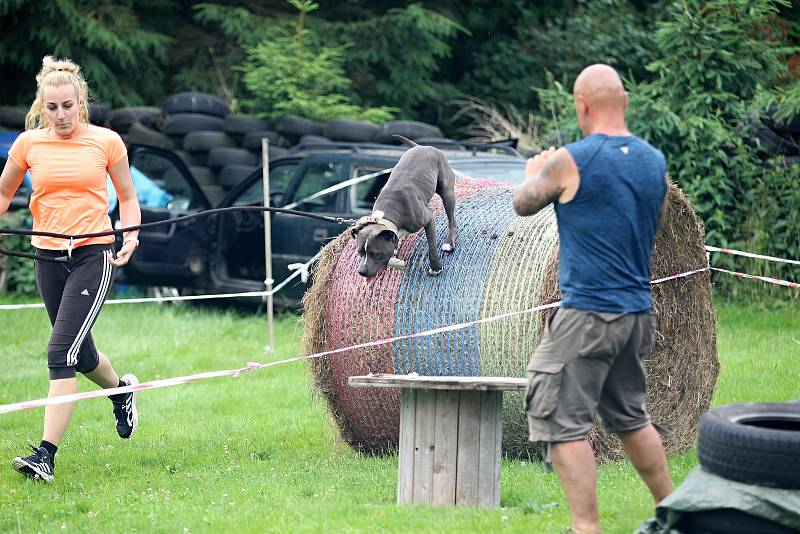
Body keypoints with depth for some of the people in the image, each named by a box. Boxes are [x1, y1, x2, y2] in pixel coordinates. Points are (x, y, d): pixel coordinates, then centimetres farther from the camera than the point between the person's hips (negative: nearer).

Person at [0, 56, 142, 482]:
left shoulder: (106, 141, -2)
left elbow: (127, 197, 10)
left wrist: (130, 237, -7)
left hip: (93, 255, -4)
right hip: (48, 257, 4)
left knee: (62, 352, -16)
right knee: (80, 355, 16)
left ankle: (46, 454, -17)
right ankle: (122, 390, 50)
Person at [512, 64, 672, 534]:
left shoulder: (570, 161, -13)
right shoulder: (656, 162, 6)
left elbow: (523, 204, 3)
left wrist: (534, 172, 25)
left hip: (587, 313, -7)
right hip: (637, 311, 7)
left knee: (563, 423, -3)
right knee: (630, 417, 21)